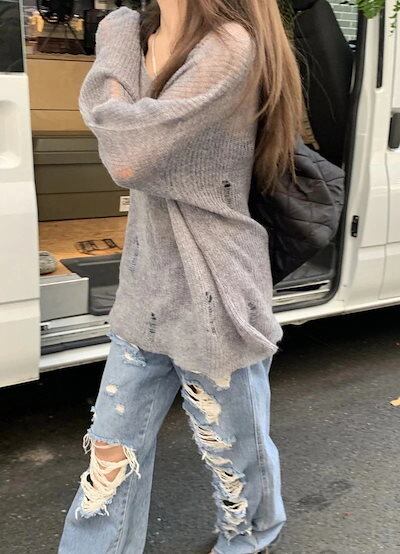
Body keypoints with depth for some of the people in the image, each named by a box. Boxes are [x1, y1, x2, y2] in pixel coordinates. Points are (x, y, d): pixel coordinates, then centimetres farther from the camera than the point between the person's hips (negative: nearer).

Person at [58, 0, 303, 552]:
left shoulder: (233, 46, -17)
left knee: (235, 454, 17)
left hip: (213, 296, -6)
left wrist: (119, 49, -10)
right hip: (147, 289, 7)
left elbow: (130, 157, -22)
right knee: (113, 453, 14)